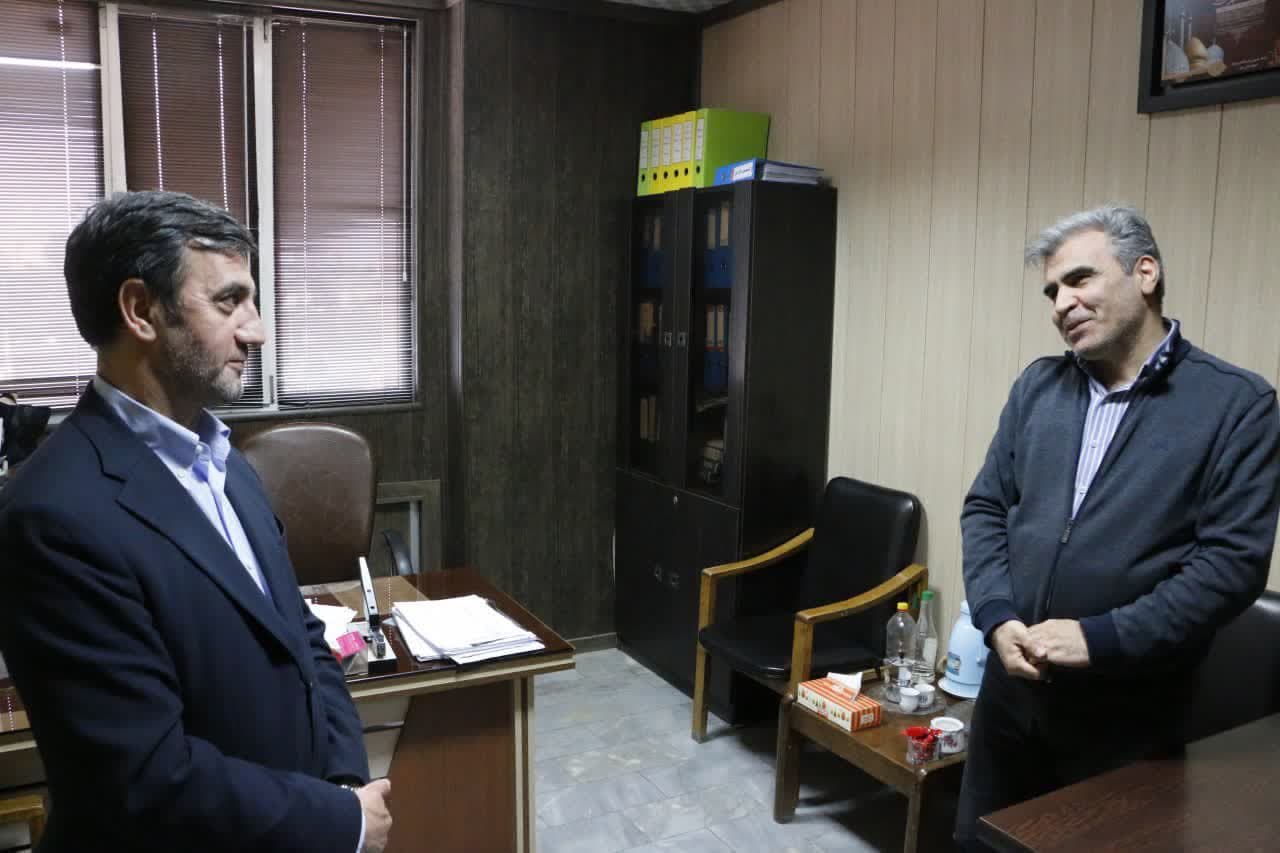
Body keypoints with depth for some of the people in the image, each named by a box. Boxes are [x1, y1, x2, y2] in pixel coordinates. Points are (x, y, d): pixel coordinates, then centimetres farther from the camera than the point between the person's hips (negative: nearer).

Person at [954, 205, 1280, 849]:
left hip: (1128, 713, -4)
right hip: (1012, 686, 4)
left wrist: (1103, 638, -20)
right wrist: (998, 618, -9)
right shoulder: (1037, 386, 5)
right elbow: (985, 509, 6)